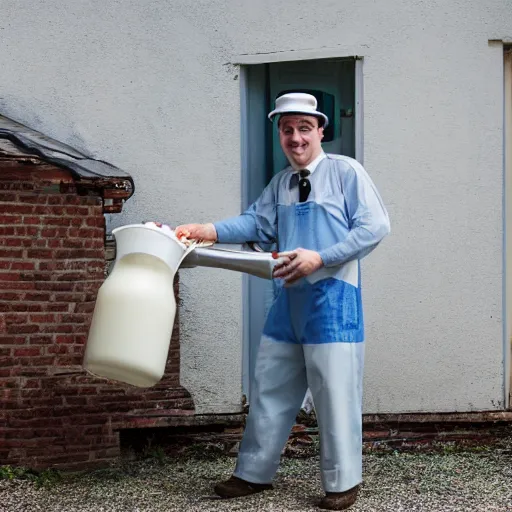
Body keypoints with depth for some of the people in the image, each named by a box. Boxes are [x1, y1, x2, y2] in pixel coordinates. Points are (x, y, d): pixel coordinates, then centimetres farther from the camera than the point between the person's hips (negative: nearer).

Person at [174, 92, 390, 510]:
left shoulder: (346, 171, -4)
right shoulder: (280, 184, 15)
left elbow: (375, 226, -10)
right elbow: (257, 222, 8)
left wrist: (319, 259, -16)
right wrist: (208, 231, -8)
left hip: (333, 297, -6)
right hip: (288, 297, 6)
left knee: (334, 393, -2)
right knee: (271, 388, 10)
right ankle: (254, 473, 21)